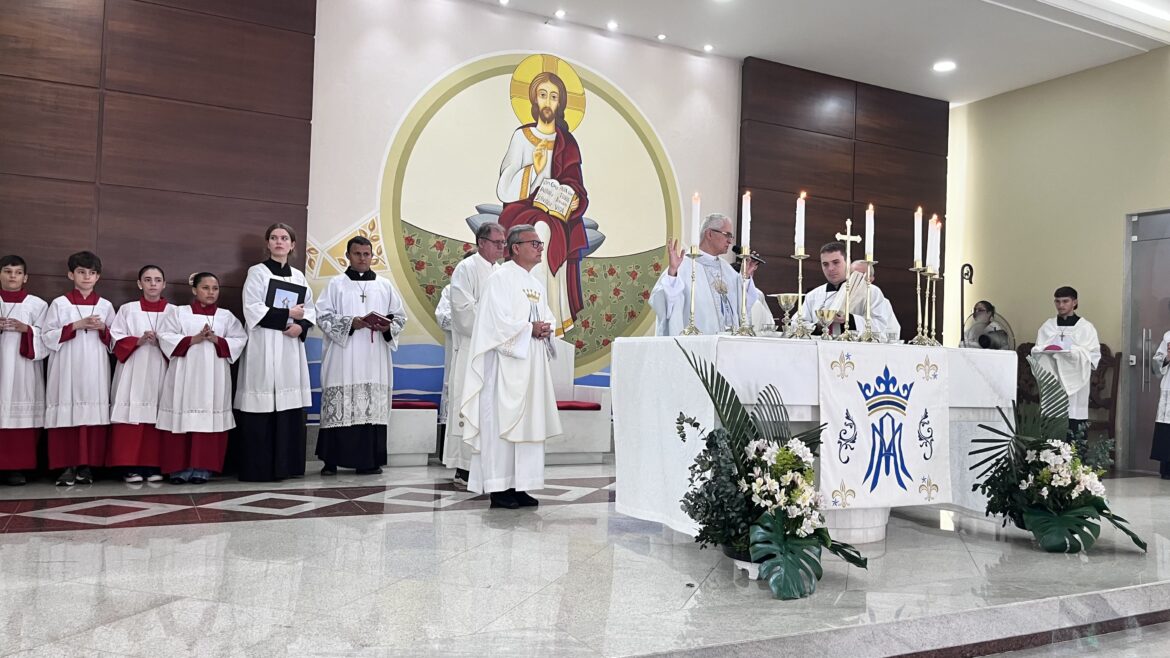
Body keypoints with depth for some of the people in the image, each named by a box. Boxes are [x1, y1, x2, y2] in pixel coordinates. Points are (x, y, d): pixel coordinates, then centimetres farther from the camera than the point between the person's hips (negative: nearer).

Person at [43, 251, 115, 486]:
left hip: (95, 368, 1)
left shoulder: (105, 305, 10)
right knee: (67, 413, -5)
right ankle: (67, 466, 1)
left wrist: (103, 329, -8)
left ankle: (87, 466, 5)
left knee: (93, 413, -2)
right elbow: (49, 337, -1)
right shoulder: (59, 304, 5)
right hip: (67, 367, -1)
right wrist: (75, 326, -12)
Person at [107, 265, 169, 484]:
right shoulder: (127, 309, 9)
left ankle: (153, 465, 6)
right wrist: (139, 341, -11)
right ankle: (130, 466, -1)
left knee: (156, 417, 0)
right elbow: (116, 340, 3)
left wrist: (162, 342, -12)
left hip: (161, 371, 1)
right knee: (132, 417, -6)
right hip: (133, 371, 0)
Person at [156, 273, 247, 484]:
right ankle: (179, 468, 3)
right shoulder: (178, 312, 9)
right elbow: (165, 337, -2)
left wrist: (216, 340, -11)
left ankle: (202, 468, 3)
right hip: (185, 374, -1)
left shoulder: (226, 316, 13)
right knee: (182, 418, -3)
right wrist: (193, 339, -12)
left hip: (214, 377, 1)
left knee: (209, 420, -2)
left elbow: (240, 340, 4)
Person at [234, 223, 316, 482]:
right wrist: (287, 315, -12)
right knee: (263, 402, -8)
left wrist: (301, 326, -7)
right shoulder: (257, 272, 1)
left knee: (289, 403, 2)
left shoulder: (298, 276, 16)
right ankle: (258, 467, -5)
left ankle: (286, 464, 8)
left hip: (291, 349, 5)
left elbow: (309, 309, 13)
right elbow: (253, 310, -9)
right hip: (264, 348, -5)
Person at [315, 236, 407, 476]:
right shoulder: (336, 284, 7)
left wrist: (387, 327, -8)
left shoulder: (385, 285, 13)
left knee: (374, 408, -2)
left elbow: (400, 316, 13)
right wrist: (350, 323, -14)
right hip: (343, 358, -2)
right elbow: (323, 316, 0)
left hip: (375, 360, 2)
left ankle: (369, 461, 3)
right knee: (339, 408, -5)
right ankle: (331, 460, 2)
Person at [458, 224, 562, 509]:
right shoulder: (500, 278, -7)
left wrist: (547, 329, -2)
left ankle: (519, 485, 14)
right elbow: (499, 321, -16)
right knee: (501, 422, -5)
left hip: (532, 364, 8)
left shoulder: (537, 284, 17)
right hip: (506, 363, -8)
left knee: (529, 422, 7)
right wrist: (531, 329, -13)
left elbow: (547, 317, 19)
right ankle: (498, 488, 0)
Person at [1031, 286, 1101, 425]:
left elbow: (1093, 355, -3)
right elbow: (1036, 350, 6)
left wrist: (1069, 352, -17)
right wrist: (1045, 350, -16)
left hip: (1075, 380, -2)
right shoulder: (1047, 326, 13)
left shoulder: (1085, 327, 5)